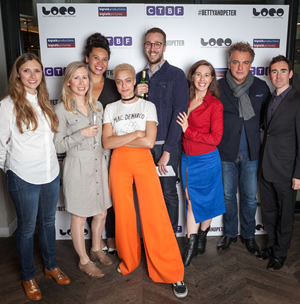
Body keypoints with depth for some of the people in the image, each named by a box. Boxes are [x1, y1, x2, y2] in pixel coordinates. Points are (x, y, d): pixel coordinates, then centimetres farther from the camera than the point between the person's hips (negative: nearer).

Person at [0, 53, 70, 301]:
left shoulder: (45, 102, 7)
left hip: (51, 173, 5)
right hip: (24, 178, -5)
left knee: (48, 221, 19)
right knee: (27, 228, 10)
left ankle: (52, 266, 39)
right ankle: (28, 277, 30)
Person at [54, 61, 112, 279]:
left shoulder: (97, 106, 7)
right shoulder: (62, 109, -9)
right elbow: (58, 145, -11)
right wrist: (81, 134, -18)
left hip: (99, 164, 5)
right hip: (77, 167, -5)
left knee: (101, 213, 14)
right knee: (79, 217, 8)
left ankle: (96, 249, 38)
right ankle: (84, 261, 26)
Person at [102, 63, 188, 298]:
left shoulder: (148, 106, 3)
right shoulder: (111, 109, 9)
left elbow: (149, 142, -10)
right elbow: (107, 142, -3)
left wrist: (119, 139, -6)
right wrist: (135, 134, -11)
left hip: (144, 161, -2)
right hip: (119, 163, 3)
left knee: (155, 215, -7)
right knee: (123, 214, 6)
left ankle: (173, 274, 3)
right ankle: (129, 261, 30)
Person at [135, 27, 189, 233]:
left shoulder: (176, 75, -1)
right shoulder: (140, 77, 14)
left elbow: (179, 113, -9)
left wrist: (167, 150, -14)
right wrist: (135, 95, -5)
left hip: (167, 145, -4)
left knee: (168, 193, 3)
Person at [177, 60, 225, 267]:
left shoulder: (215, 104, -10)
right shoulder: (186, 101, 3)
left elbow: (216, 138, -15)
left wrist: (188, 130, -16)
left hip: (207, 160, -4)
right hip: (187, 158, 4)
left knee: (206, 201, 10)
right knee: (191, 201, 7)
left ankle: (202, 237, 31)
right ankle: (191, 245, 18)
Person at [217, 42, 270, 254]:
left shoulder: (261, 87, 2)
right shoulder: (219, 87, -4)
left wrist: (255, 132, -1)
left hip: (251, 153, 1)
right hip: (226, 152, -1)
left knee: (250, 197, 10)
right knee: (228, 196, 12)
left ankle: (248, 235, 31)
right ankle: (230, 233, 32)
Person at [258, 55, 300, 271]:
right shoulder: (269, 99, 9)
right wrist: (262, 163, 8)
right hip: (266, 168, 6)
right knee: (268, 211, 18)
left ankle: (280, 252, 28)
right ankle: (272, 244, 38)